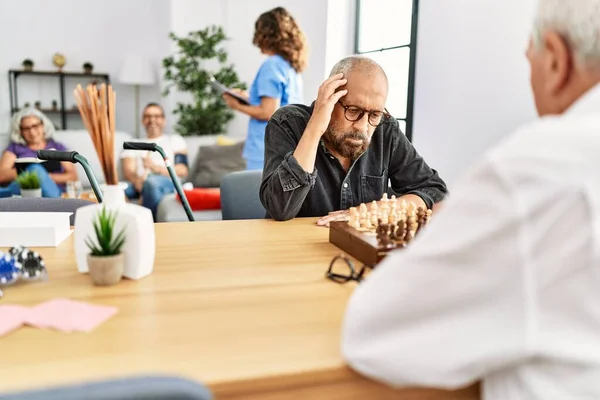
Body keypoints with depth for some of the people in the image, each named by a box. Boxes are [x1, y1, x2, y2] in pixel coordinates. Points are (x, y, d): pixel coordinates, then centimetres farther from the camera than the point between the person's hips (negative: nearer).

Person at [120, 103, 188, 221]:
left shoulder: (175, 140, 23)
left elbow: (182, 170, 5)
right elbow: (128, 172, 7)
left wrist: (156, 168, -15)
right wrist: (136, 180, -20)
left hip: (167, 184, -2)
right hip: (139, 184, 2)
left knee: (152, 181, -39)